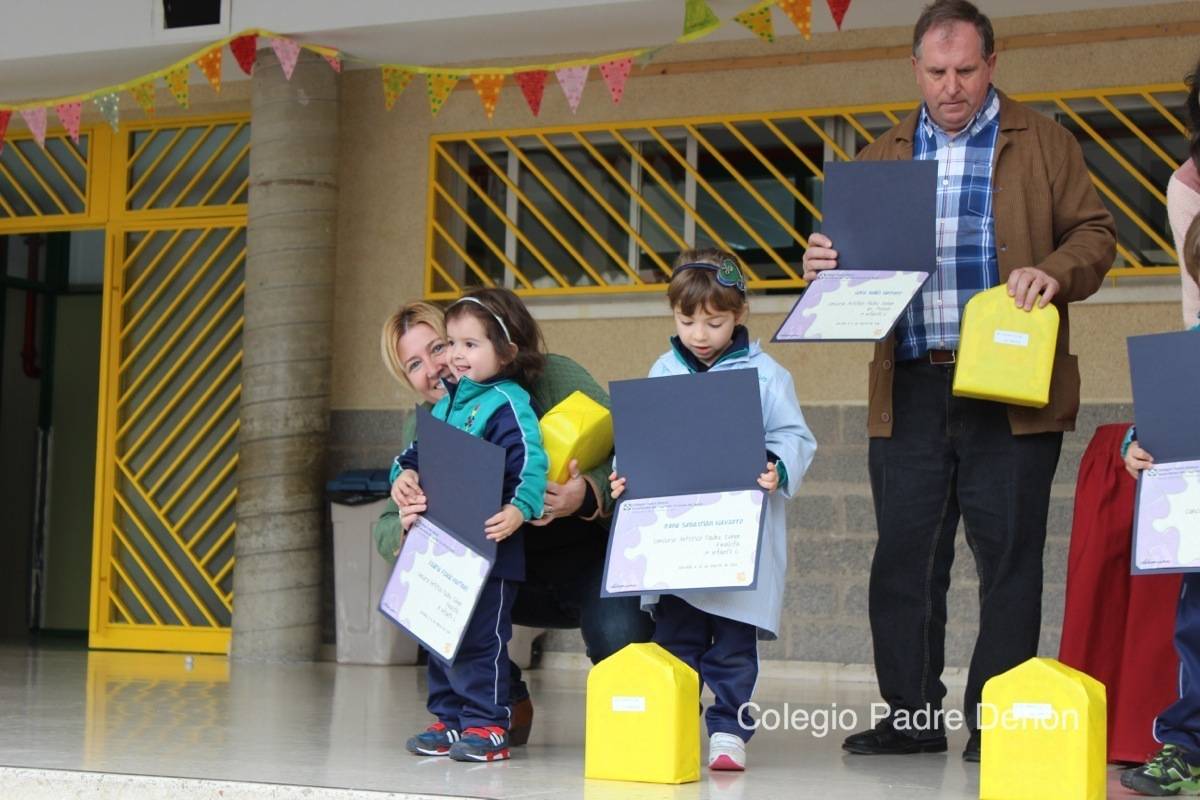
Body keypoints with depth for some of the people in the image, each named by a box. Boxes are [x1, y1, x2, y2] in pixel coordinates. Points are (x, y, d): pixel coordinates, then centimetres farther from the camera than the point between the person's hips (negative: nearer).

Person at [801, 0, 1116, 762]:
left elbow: (1095, 233, 4)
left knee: (1008, 557, 0)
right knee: (904, 557, 3)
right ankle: (911, 715, 12)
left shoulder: (1044, 143, 7)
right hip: (909, 390, 3)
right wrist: (827, 266, -3)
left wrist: (1056, 272, -16)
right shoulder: (884, 157, 16)